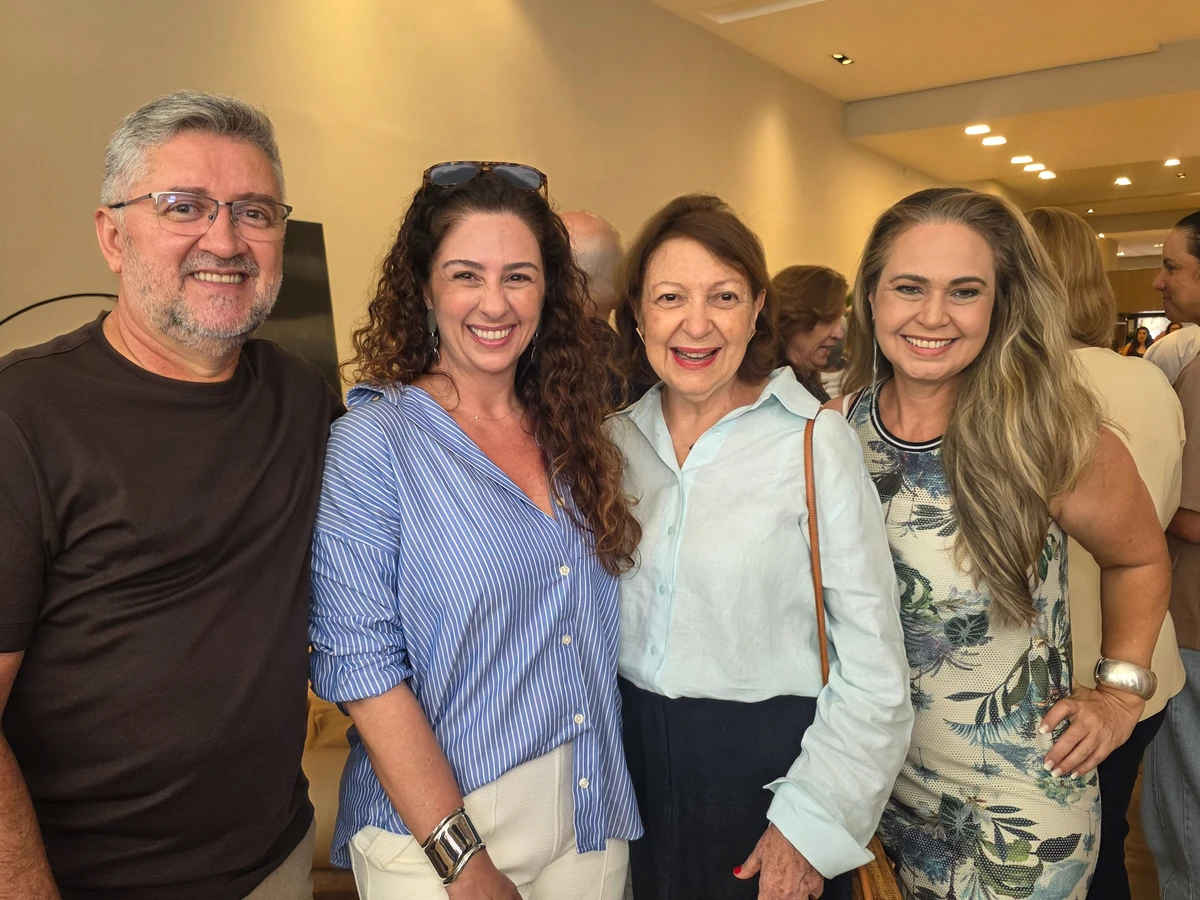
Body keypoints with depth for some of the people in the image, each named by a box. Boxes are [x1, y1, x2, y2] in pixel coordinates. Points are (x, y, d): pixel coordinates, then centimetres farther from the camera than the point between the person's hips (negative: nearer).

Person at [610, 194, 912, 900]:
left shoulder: (815, 439, -14)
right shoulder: (617, 438, -2)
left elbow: (872, 665, -13)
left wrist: (812, 822, -14)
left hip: (770, 759, -3)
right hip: (636, 757, 4)